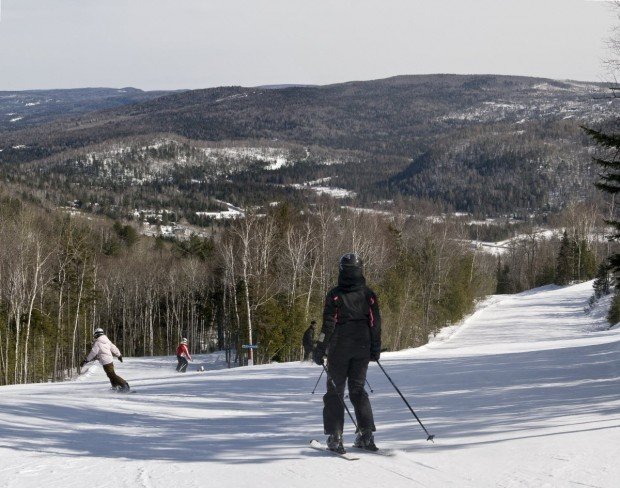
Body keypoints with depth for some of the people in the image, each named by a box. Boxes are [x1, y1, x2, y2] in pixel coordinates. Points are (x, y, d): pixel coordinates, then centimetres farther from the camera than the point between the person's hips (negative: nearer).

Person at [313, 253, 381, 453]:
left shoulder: (335, 295, -9)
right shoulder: (369, 294, 1)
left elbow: (328, 325, -12)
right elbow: (375, 323, 4)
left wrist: (320, 350, -6)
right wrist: (375, 350, 14)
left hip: (339, 349, -3)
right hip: (362, 350, 3)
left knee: (335, 392, 5)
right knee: (358, 390, 13)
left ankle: (335, 438, -2)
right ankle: (366, 435, 5)